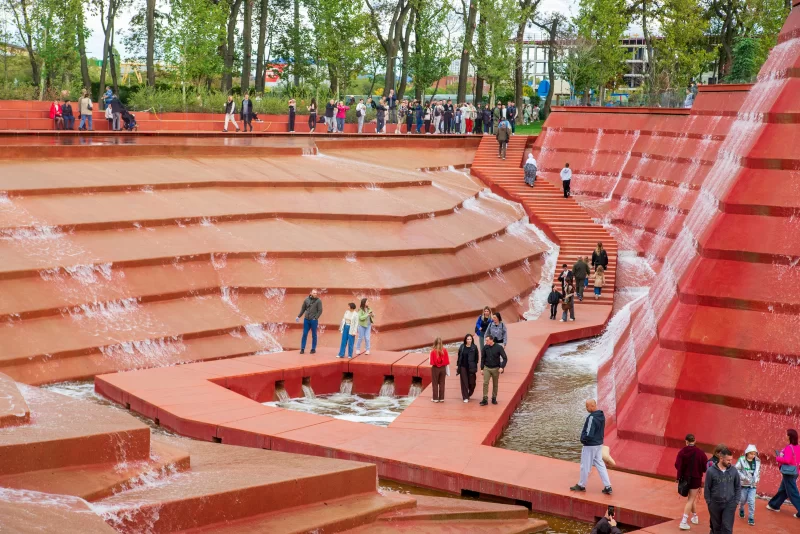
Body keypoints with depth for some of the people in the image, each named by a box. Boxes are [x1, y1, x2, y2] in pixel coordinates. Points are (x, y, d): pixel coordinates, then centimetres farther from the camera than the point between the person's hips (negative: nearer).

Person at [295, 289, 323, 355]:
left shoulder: (318, 301, -4)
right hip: (306, 320, 3)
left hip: (313, 320, -3)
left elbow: (320, 311, -7)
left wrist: (315, 318, -13)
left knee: (314, 335, 6)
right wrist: (298, 316, 10)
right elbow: (303, 309, 13)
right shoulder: (307, 299, 5)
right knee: (304, 334, 4)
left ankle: (313, 349, 14)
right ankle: (302, 349, 10)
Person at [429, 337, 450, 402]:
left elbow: (432, 362, -12)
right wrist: (447, 371, 6)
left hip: (435, 368, -2)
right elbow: (447, 361, -3)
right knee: (442, 384, 10)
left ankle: (435, 398, 9)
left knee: (435, 384, 7)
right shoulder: (444, 350, -6)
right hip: (443, 368, 2)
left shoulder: (433, 351, -13)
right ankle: (441, 398, 14)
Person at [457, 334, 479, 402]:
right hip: (463, 367, 1)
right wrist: (457, 365, 5)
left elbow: (476, 358, -3)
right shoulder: (462, 347, 1)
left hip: (471, 368, -1)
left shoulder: (474, 348, -4)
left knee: (472, 382, 3)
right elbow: (459, 356, 8)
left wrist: (475, 368, -6)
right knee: (464, 382, 1)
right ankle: (465, 397, 7)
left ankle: (469, 394, 29)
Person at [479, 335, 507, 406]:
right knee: (485, 383, -10)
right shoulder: (485, 348, -4)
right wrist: (482, 368, 6)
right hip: (487, 368, 1)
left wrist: (502, 367, -20)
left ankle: (494, 398, 23)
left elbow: (505, 358, -9)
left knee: (495, 384, 10)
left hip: (495, 369, -1)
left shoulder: (499, 347, -12)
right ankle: (485, 399, -8)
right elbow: (483, 358, 7)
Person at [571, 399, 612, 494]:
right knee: (600, 465, 13)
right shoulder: (602, 416, 2)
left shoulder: (592, 418, -26)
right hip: (599, 444, 8)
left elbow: (589, 434, -26)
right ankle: (608, 487, 10)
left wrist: (583, 439, -9)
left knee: (585, 466, 8)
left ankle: (581, 486, 23)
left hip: (590, 446, -8)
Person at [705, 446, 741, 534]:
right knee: (716, 527, 14)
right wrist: (709, 503, -3)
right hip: (715, 504, -1)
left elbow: (738, 487, 6)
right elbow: (707, 488, -3)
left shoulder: (733, 470, -4)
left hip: (729, 504, 1)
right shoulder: (711, 471, -11)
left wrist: (736, 501, 1)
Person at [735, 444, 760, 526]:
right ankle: (741, 509, 46)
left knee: (752, 501, -5)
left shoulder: (757, 461, -1)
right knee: (743, 499, 14)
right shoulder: (742, 460, -14)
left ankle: (751, 518, 2)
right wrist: (744, 477, -19)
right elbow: (736, 470, -13)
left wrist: (757, 479, 2)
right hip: (743, 484, -2)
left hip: (753, 485, 2)